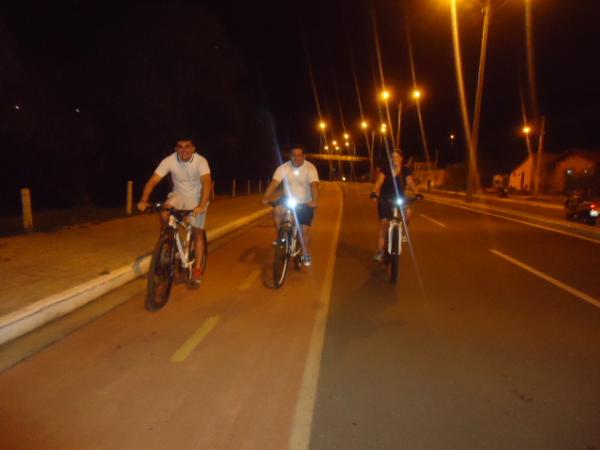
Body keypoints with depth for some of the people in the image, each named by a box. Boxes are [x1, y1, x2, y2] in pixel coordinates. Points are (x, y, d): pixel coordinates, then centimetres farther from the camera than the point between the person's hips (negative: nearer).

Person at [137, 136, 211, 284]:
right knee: (164, 210, -29)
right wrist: (143, 201, -40)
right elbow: (153, 181, -25)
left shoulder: (201, 161, -25)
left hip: (196, 198, -2)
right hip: (178, 194, 2)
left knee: (197, 232, -5)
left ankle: (198, 268, 5)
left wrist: (201, 206, -53)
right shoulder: (169, 161, -20)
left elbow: (206, 183, -38)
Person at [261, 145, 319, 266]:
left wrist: (315, 201, -50)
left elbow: (314, 185, -32)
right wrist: (266, 198, -40)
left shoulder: (310, 168, -18)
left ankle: (307, 255, 19)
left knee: (304, 230, -6)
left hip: (305, 203, -2)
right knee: (277, 211, -29)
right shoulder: (283, 168, -13)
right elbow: (274, 183, -24)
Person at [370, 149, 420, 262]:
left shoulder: (405, 170, -4)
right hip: (385, 200, -1)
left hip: (399, 199, 1)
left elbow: (410, 182, -17)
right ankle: (380, 252, 4)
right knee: (383, 225, -5)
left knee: (408, 211, -29)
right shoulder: (385, 168, -10)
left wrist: (417, 193, -36)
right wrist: (374, 193, -41)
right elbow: (379, 181, -23)